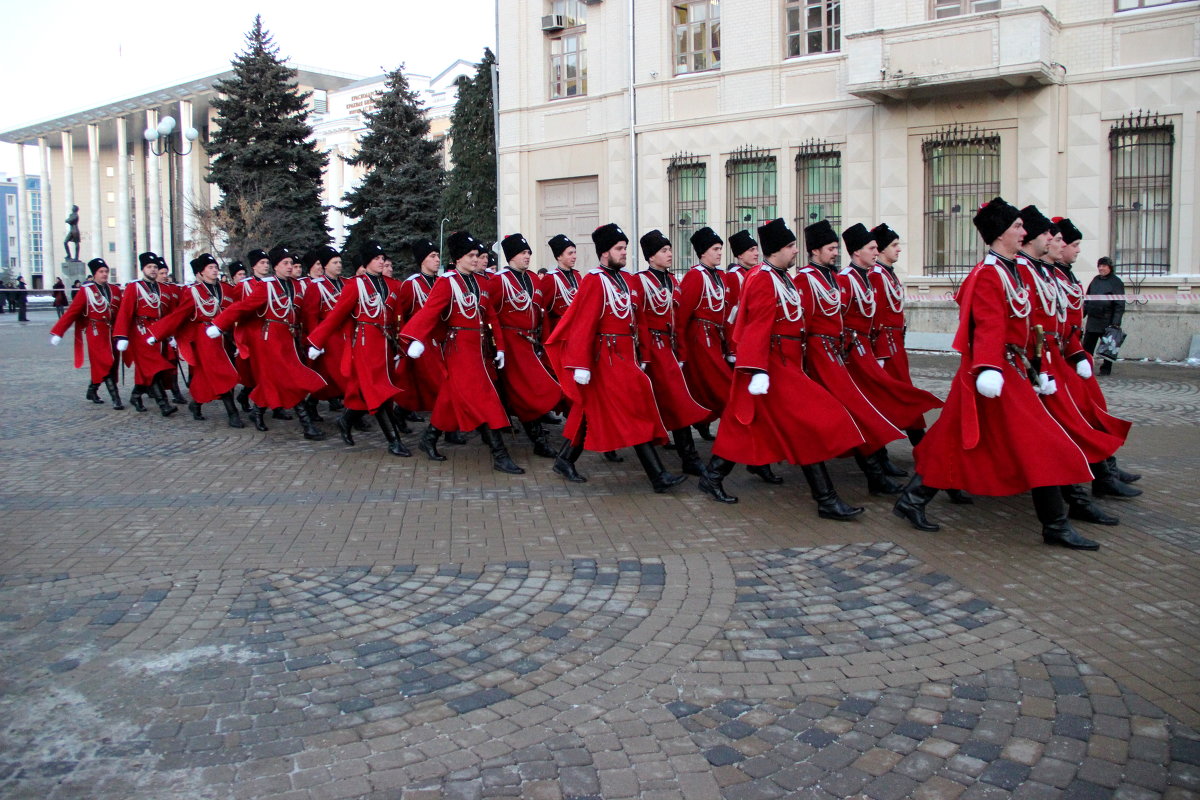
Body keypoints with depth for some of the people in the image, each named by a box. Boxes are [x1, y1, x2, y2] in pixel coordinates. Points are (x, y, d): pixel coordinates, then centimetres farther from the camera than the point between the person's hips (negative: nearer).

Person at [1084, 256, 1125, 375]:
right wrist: (1082, 315, 14)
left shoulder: (1116, 282, -5)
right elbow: (1087, 299, 20)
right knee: (1087, 345, 4)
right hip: (1092, 320, 5)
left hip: (1107, 321, -5)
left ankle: (1106, 369, 15)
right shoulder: (1095, 280, 12)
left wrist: (1116, 323, -17)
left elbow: (1120, 305, -10)